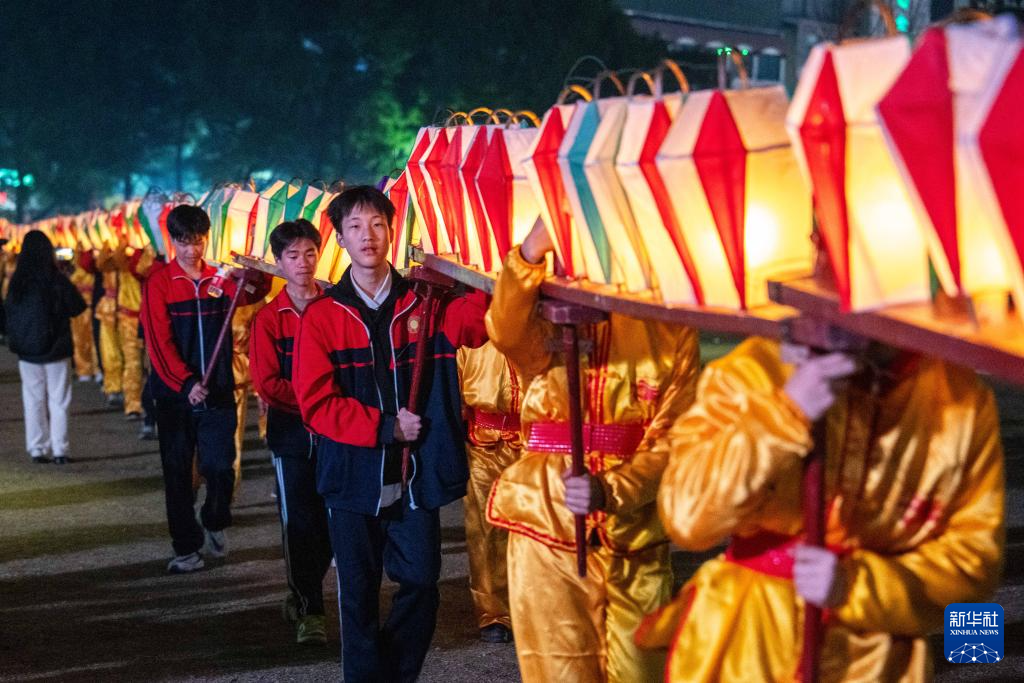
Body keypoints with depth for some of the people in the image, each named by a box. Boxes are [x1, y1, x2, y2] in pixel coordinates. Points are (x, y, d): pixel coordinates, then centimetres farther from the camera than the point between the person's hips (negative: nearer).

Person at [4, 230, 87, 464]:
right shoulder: (58, 280, -13)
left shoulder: (16, 281, -5)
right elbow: (78, 307, -4)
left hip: (27, 351, 2)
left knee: (33, 401, 11)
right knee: (58, 401, 5)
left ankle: (37, 449, 10)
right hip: (56, 348, -2)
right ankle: (59, 450, 3)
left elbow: (8, 308, 5)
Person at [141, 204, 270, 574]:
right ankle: (187, 547, 15)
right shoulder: (159, 282, -2)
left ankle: (215, 523, 25)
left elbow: (254, 292, -10)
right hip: (175, 393, -1)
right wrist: (186, 383, -19)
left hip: (217, 391, 1)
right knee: (178, 472, 5)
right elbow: (159, 340, -9)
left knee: (220, 467, -4)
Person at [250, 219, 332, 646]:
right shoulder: (269, 318, 0)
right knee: (298, 519, -2)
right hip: (291, 430, -1)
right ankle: (310, 611, 7)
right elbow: (267, 383, -5)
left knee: (331, 518, 5)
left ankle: (303, 593, 27)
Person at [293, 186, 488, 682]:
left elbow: (478, 316, -16)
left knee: (421, 582, 6)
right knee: (358, 593, 6)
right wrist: (385, 427, -15)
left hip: (417, 473, 1)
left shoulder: (425, 303, 3)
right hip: (353, 474, -1)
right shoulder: (323, 316, -1)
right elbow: (316, 403, -7)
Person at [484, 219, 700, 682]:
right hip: (548, 531, 0)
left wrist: (612, 491, -20)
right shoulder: (547, 315, 5)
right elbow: (504, 332, -20)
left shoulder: (672, 327, 4)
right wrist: (532, 250, -37)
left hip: (635, 542, 0)